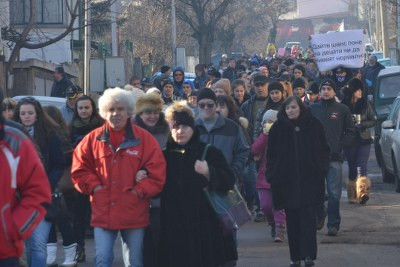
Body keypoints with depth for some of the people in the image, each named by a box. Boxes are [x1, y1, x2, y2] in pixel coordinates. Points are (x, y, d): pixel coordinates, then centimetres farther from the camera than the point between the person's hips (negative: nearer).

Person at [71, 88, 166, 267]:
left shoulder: (144, 139, -1)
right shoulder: (93, 138, 4)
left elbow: (157, 173, -2)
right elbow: (79, 169, 8)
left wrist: (139, 191, -9)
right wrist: (94, 187, -4)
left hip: (134, 213, -1)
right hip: (103, 212, 1)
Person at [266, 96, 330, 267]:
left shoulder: (313, 125, 1)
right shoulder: (278, 127, 3)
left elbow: (324, 150, 7)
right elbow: (271, 154, 6)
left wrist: (321, 170, -1)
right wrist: (272, 175, -2)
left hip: (309, 179, -1)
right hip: (286, 180, 1)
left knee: (308, 217, -6)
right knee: (292, 220, 4)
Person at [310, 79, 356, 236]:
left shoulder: (342, 110, 5)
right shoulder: (312, 109, 8)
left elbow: (350, 133, 6)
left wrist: (339, 146, -5)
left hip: (334, 158, -2)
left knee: (334, 193, -6)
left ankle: (333, 224, -1)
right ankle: (318, 217, 27)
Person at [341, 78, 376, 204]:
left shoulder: (365, 104, 3)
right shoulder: (343, 105, -1)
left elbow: (373, 121, 5)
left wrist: (362, 125, -11)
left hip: (364, 139, 0)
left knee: (362, 166, -14)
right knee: (352, 167, 6)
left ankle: (362, 192, -25)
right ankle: (352, 195, 12)